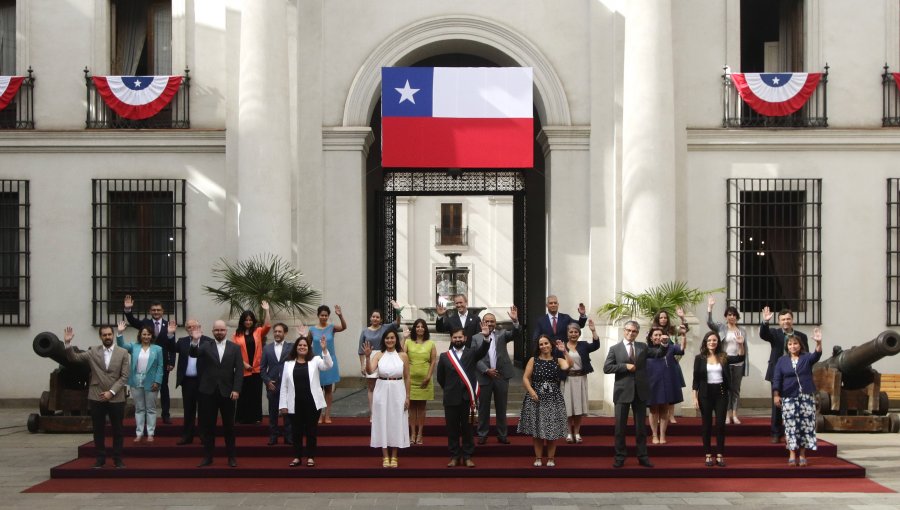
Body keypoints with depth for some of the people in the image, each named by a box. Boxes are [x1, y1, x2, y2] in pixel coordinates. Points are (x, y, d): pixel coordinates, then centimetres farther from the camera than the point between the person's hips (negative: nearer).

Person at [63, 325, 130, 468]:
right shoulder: (93, 351, 5)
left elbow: (124, 376, -4)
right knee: (98, 430, 6)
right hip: (96, 397, 1)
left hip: (116, 398, -1)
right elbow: (74, 358, 0)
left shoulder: (123, 353, 0)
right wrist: (68, 343, -16)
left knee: (117, 430, 5)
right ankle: (100, 458, 17)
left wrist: (111, 392, -12)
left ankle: (118, 459, 14)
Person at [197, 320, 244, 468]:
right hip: (208, 391, 0)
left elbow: (239, 370, -2)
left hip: (227, 392, 0)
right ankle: (207, 456, 13)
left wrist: (236, 390, -10)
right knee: (208, 426, 5)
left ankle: (232, 456, 15)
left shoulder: (235, 347, 3)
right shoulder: (205, 346, 5)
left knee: (229, 426, 7)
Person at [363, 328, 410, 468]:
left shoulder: (403, 356, 0)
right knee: (382, 422, 4)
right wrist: (367, 356, -28)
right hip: (382, 391, 0)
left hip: (398, 391, 0)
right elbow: (370, 371, -15)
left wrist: (407, 396, 2)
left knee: (396, 422, 5)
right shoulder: (378, 355, -1)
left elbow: (407, 377, 4)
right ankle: (385, 456, 14)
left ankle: (394, 456, 16)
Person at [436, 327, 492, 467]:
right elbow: (440, 377, 11)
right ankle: (454, 456, 13)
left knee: (467, 429, 5)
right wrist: (449, 389, 11)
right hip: (451, 398, 1)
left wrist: (487, 337, -35)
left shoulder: (471, 353, 3)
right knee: (452, 429, 6)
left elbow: (483, 350, -18)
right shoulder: (444, 356, 5)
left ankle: (467, 456, 12)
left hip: (467, 398, -1)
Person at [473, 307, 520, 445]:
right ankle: (482, 434, 15)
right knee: (483, 408, 6)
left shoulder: (502, 334, 7)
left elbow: (514, 334, -11)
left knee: (501, 408, 8)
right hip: (484, 376, -1)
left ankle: (502, 434, 16)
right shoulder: (476, 338, 4)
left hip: (501, 376, 1)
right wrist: (486, 370, -14)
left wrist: (515, 321, -30)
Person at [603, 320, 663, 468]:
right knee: (620, 426, 5)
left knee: (641, 426, 9)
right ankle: (620, 457, 13)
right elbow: (606, 368, -8)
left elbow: (659, 354, -1)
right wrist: (625, 366, -16)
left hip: (640, 391, 2)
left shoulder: (643, 347, 7)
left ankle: (642, 456, 15)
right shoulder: (615, 348, 0)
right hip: (623, 391, -2)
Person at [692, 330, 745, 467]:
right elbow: (696, 379, -1)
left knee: (720, 424, 1)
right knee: (706, 424, 4)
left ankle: (720, 455, 7)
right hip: (705, 393, -1)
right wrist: (695, 397, -6)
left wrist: (740, 344, -18)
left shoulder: (723, 357, 4)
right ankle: (708, 455, 10)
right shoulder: (700, 358, -1)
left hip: (721, 393, 1)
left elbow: (740, 358, -4)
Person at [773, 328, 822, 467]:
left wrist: (819, 343, -36)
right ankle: (792, 455, 1)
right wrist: (776, 395, -6)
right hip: (788, 397, 0)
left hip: (806, 396, 0)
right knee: (791, 425, -3)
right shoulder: (782, 360, 7)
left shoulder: (807, 358, 5)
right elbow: (776, 379, 4)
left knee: (806, 425, 0)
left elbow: (817, 355, -17)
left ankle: (802, 455, 7)